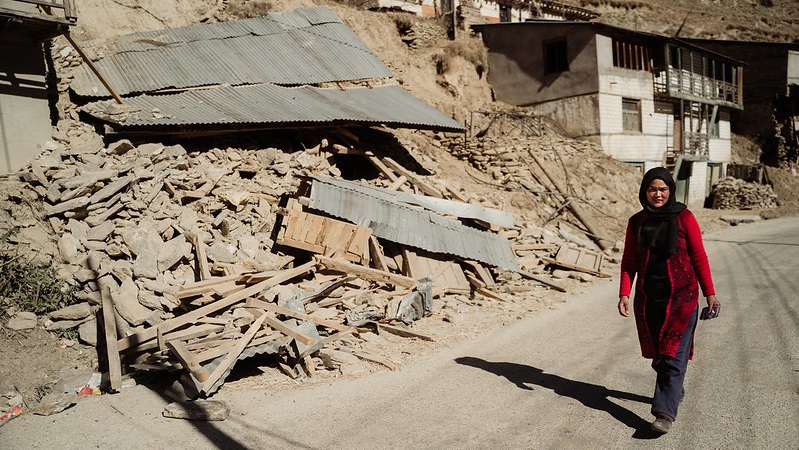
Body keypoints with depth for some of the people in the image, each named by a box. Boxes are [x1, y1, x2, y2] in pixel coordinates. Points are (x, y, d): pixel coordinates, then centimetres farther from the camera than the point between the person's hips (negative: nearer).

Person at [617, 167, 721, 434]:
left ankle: (665, 412, -5)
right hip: (648, 298, 4)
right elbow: (629, 261, 6)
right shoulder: (636, 222, 4)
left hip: (681, 296, -3)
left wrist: (709, 293, 1)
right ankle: (675, 391, 38)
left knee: (673, 354, -7)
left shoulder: (684, 218, -5)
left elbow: (699, 257, -1)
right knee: (658, 353, 14)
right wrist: (624, 294, -4)